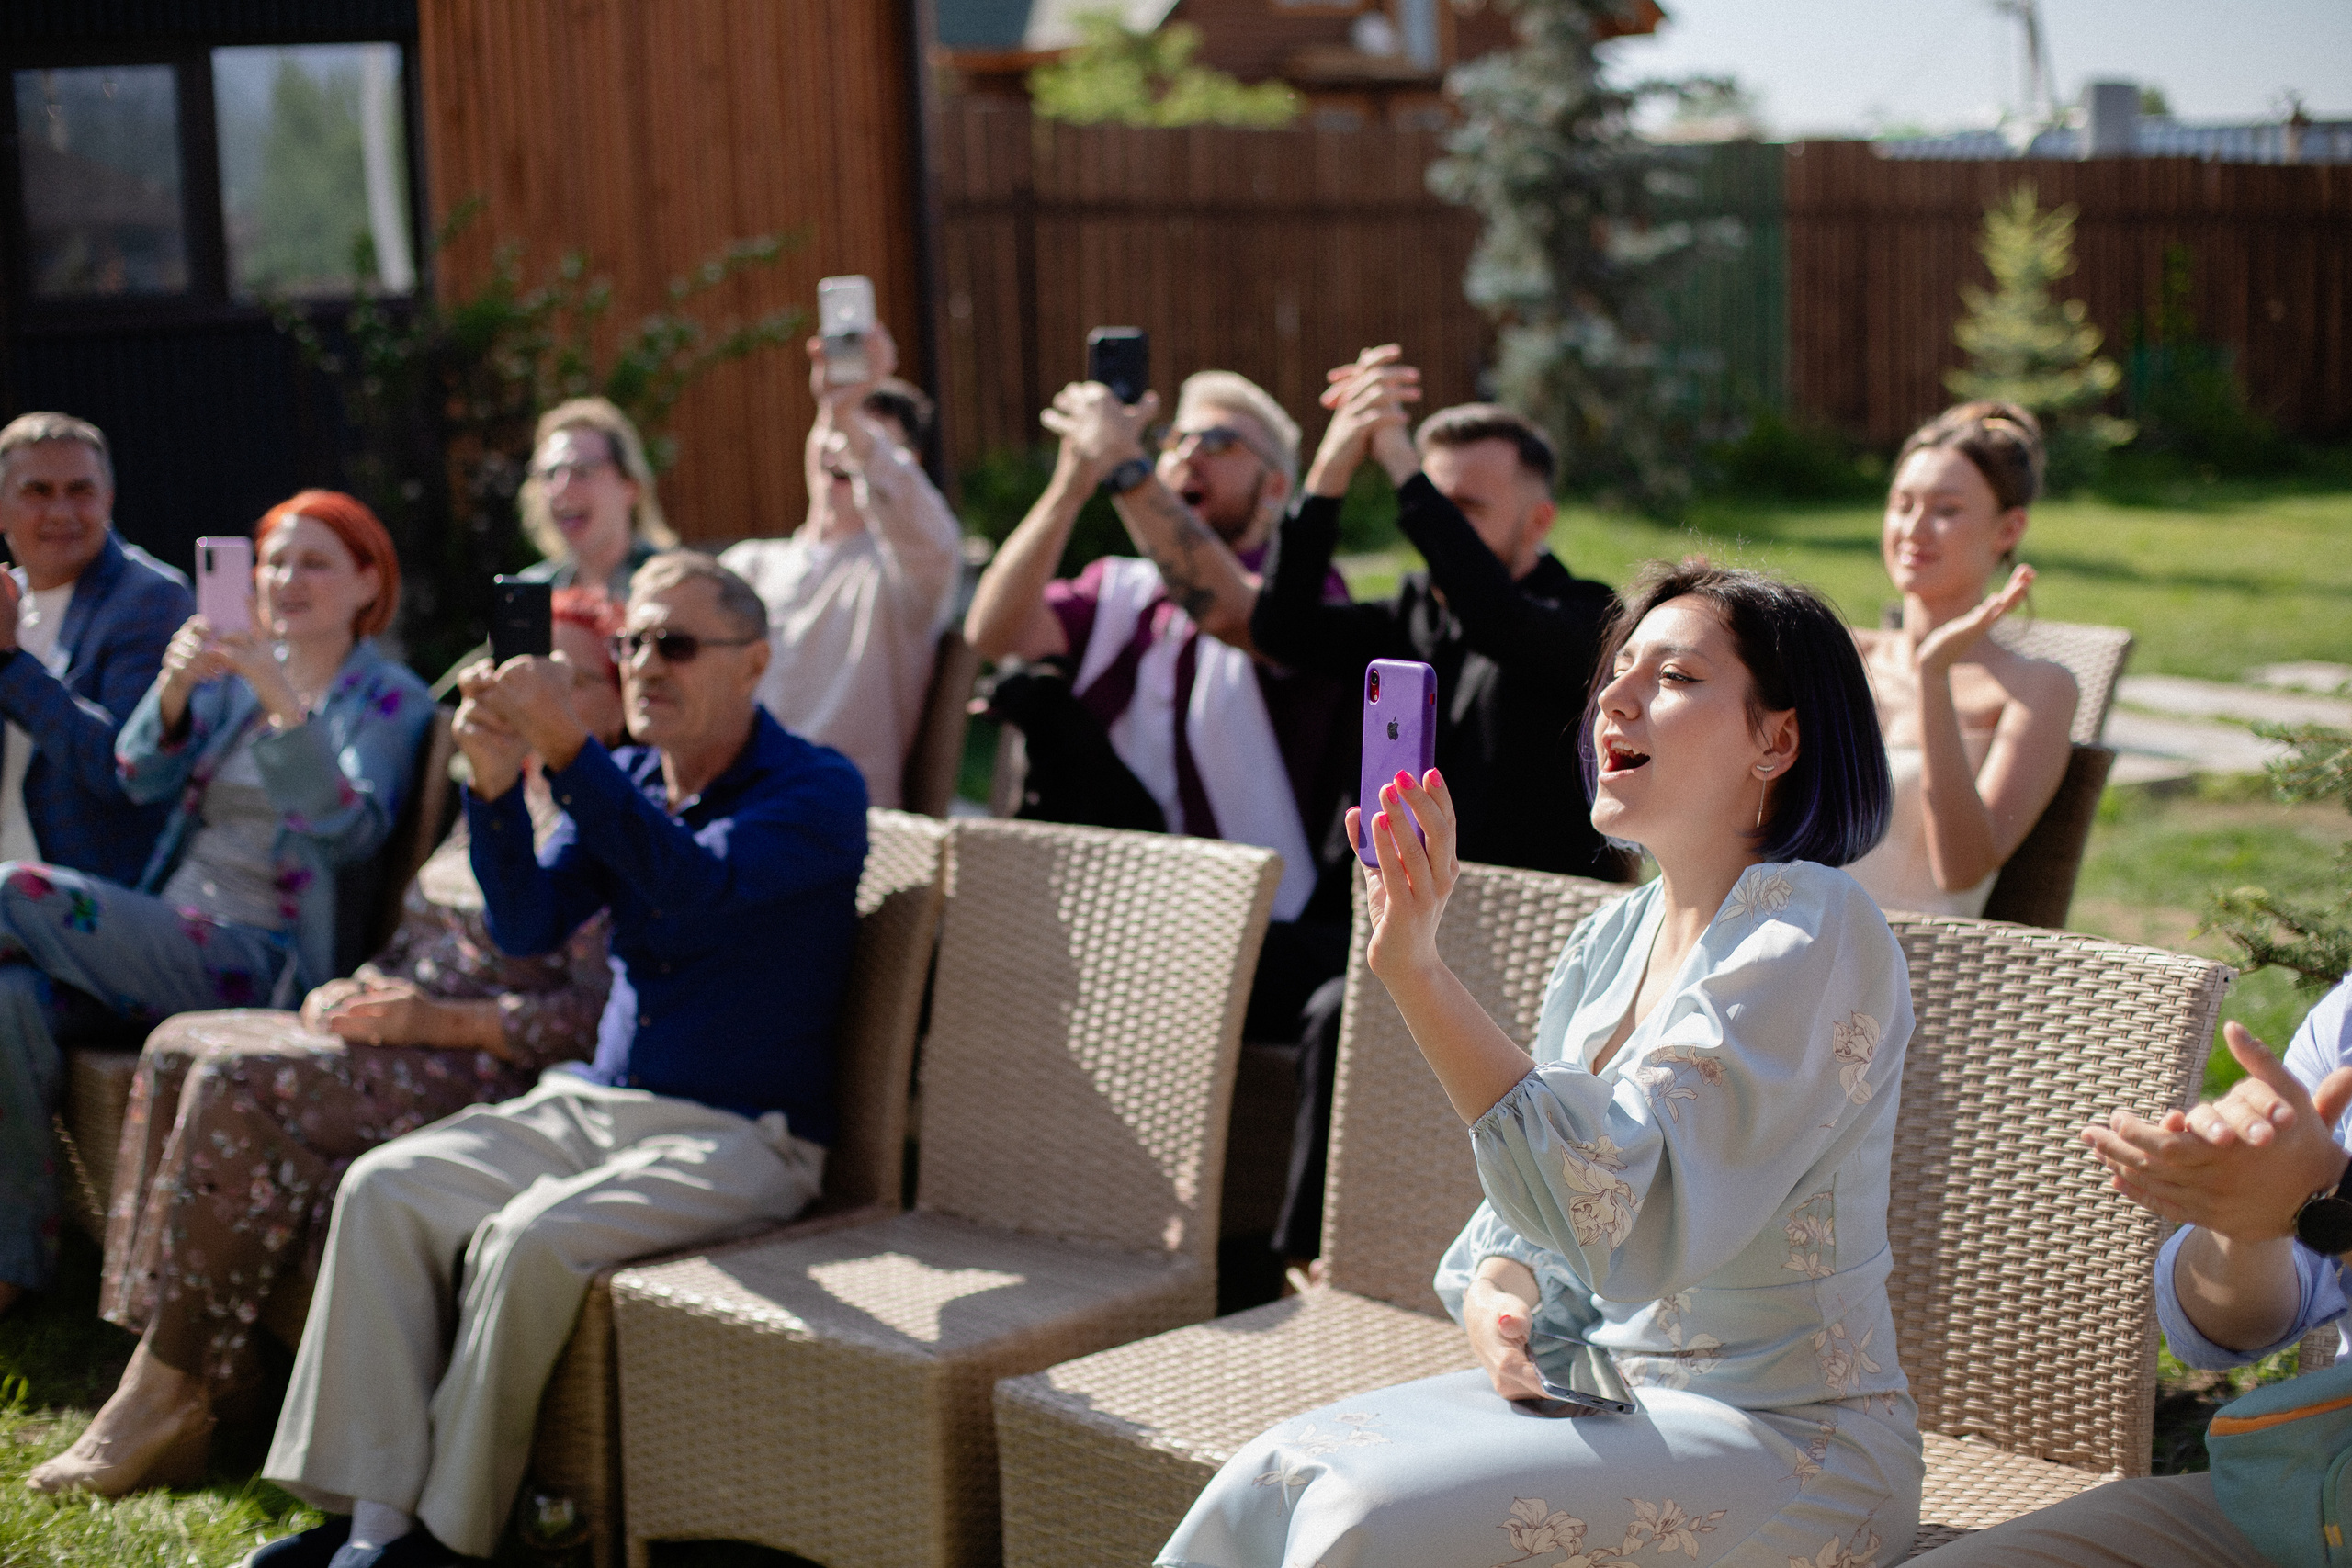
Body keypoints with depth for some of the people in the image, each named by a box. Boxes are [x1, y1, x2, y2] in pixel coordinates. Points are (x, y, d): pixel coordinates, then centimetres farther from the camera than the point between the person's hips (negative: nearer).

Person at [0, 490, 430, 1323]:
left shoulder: (390, 702, 2)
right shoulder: (233, 674, 18)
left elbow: (351, 832, -15)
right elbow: (141, 777, 4)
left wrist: (283, 700, -26)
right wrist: (175, 685, -17)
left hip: (262, 963, -5)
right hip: (165, 936, 5)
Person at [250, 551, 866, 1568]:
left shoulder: (819, 792, -9)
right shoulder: (621, 781, 13)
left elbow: (698, 887, -27)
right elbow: (527, 926, 1)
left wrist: (564, 751, -33)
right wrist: (496, 788, -15)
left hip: (740, 1139, -7)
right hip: (593, 1103, 7)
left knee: (529, 1238, -30)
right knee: (383, 1188, -13)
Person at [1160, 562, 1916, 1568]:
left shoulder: (1809, 932, -16)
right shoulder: (1611, 938, 9)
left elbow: (1621, 1208, -28)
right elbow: (1516, 1220, 15)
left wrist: (1416, 970, -32)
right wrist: (1494, 1307, -9)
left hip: (1788, 1443, -7)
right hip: (1602, 1392, 7)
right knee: (1269, 1481, -14)